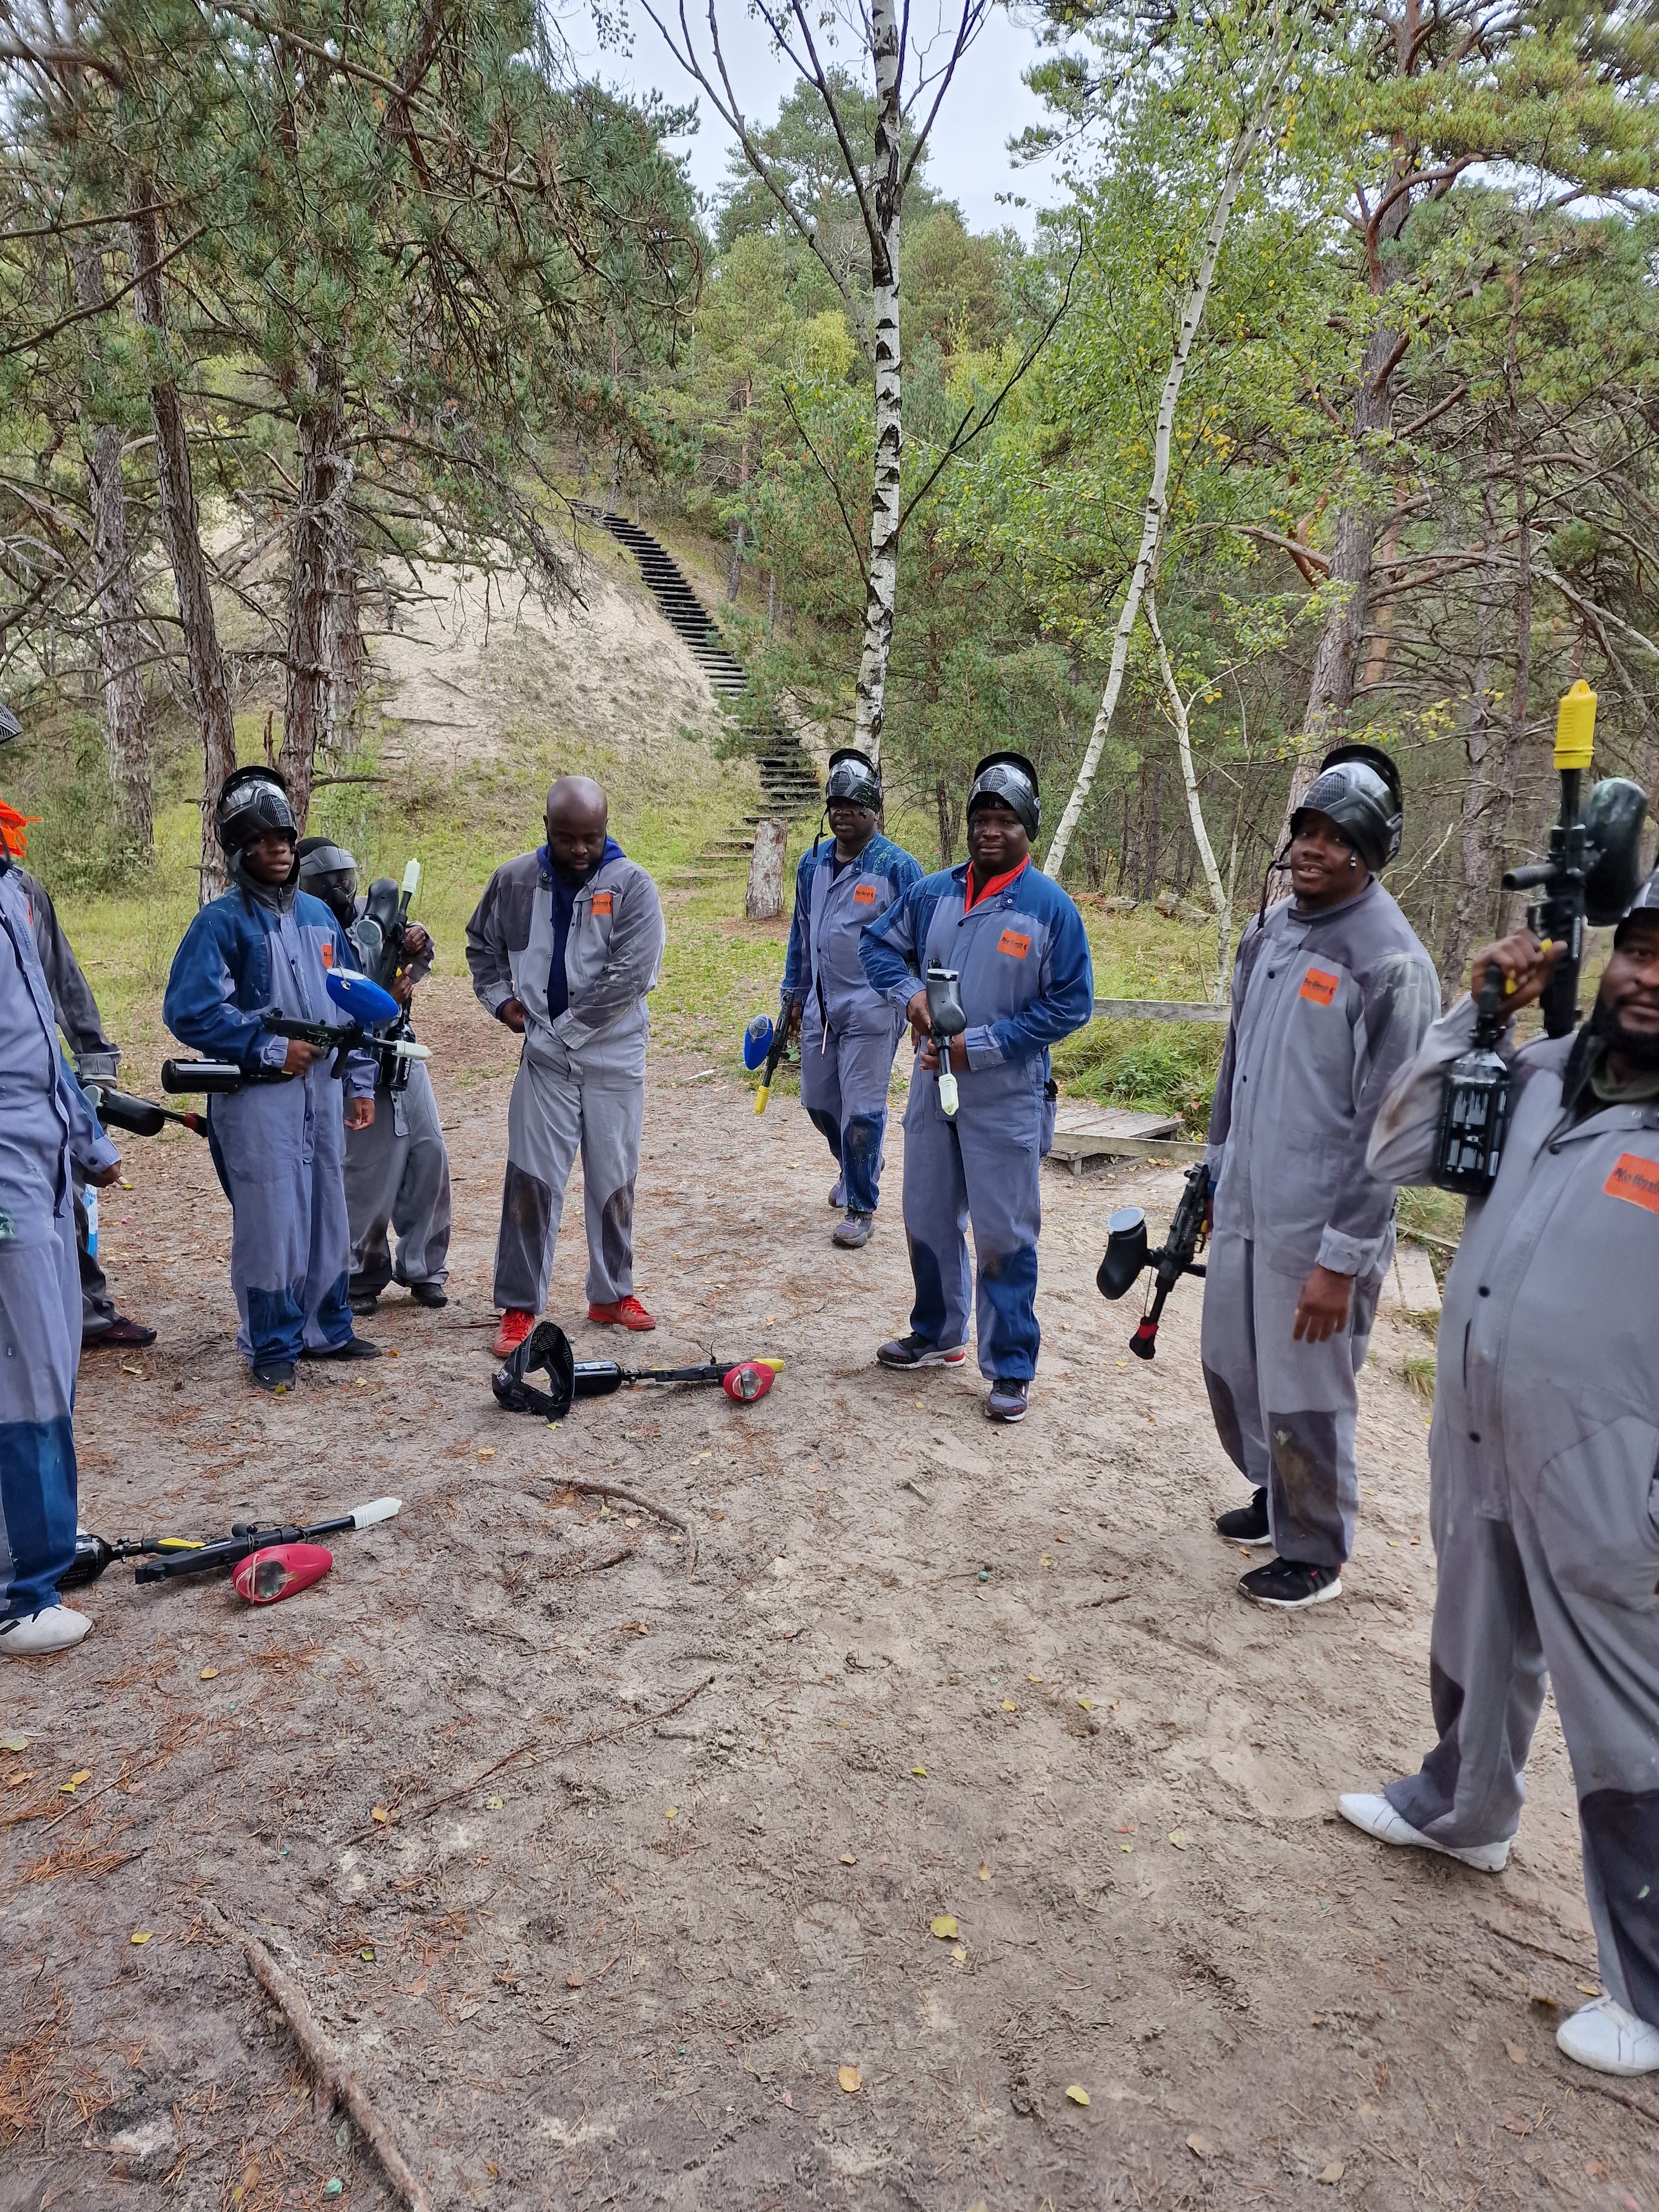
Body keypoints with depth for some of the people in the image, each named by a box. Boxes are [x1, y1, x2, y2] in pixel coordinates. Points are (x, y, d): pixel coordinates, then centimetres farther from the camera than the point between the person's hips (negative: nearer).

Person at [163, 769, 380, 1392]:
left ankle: (327, 1329, 28)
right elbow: (188, 1010, -15)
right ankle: (272, 1347, 13)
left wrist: (360, 1083, 13)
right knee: (269, 1221, -1)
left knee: (328, 1215, 13)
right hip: (256, 1097, -6)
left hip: (321, 1090, 6)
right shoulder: (221, 921, -8)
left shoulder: (318, 915, 11)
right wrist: (270, 1049, -15)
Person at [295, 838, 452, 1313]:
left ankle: (424, 1270, 18)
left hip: (403, 1056, 6)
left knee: (429, 1158, 5)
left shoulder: (367, 914, 4)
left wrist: (418, 946, -12)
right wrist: (386, 1000, -28)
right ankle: (361, 1280, 17)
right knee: (371, 1177, -1)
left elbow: (416, 970, 9)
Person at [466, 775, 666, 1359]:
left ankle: (611, 1293, 27)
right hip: (544, 1056, 1)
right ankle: (518, 1306, 10)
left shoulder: (631, 884, -8)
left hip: (614, 1057, -1)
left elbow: (633, 974, -17)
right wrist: (500, 999, 5)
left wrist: (565, 1026, -13)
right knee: (532, 1178, 0)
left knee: (613, 1179, 10)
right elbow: (482, 945, 20)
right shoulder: (514, 881, 2)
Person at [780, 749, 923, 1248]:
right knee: (819, 1102, 16)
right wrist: (795, 994, 18)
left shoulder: (897, 866, -10)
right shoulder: (813, 862, 9)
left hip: (872, 1011, -6)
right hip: (820, 1006, 6)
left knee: (861, 1111, -4)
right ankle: (855, 1169, 43)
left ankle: (861, 1208, 10)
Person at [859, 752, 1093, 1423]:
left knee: (1004, 1236, 1)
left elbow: (1070, 1004, -11)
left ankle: (1010, 1369, 14)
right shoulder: (933, 894, 3)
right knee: (927, 1220, 17)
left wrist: (981, 1047, -15)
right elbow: (879, 944, 16)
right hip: (933, 1086, 5)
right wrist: (910, 993, -5)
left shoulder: (1051, 908, -10)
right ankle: (937, 1336, 37)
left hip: (1008, 1098, -5)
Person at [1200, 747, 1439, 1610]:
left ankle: (1314, 1553, 28)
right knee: (1231, 1365, 20)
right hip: (1243, 1208, 8)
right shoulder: (1268, 932, 7)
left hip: (1319, 1226, -7)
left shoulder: (1390, 963, -17)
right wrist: (1218, 1169, 19)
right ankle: (1277, 1495, 45)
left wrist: (1341, 1260, -19)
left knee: (1304, 1392, 6)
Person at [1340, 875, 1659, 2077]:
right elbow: (1400, 1149, 7)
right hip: (1475, 1440, 6)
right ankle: (1464, 1808, 54)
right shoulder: (1542, 1072, 0)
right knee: (1477, 1651, 28)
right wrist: (1476, 1010, -2)